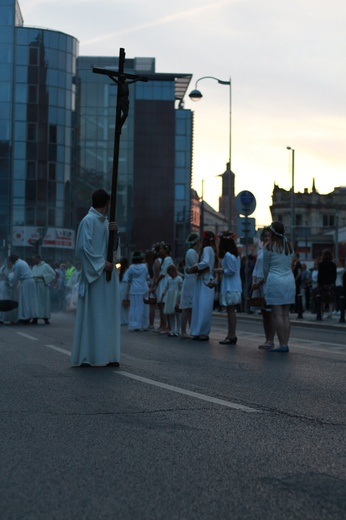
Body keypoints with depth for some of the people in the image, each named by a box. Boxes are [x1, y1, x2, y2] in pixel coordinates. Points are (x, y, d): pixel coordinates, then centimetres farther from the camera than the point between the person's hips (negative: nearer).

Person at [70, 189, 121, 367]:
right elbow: (83, 246, -16)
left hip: (108, 273, 8)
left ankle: (107, 355, 9)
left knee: (108, 314, 7)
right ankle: (86, 357, -4)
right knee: (92, 314, -7)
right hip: (95, 273, -8)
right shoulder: (89, 220, -9)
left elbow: (113, 246, 19)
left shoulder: (105, 221, 15)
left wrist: (115, 232, 0)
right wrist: (101, 263, -16)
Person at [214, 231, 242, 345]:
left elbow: (231, 271, -19)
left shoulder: (228, 255, -16)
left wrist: (220, 270, -7)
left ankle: (232, 336, -6)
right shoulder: (235, 254, 14)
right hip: (234, 285, 10)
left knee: (230, 311, -7)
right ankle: (230, 335, 15)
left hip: (230, 287, -10)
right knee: (230, 311, 12)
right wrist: (221, 270, 15)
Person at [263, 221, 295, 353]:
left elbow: (266, 267, 4)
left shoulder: (269, 247, -4)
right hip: (290, 281, 5)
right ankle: (285, 343, 4)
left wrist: (266, 280, 22)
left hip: (275, 281, -5)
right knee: (286, 314, 6)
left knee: (277, 314, -4)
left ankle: (282, 344, -7)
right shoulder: (289, 247, 10)